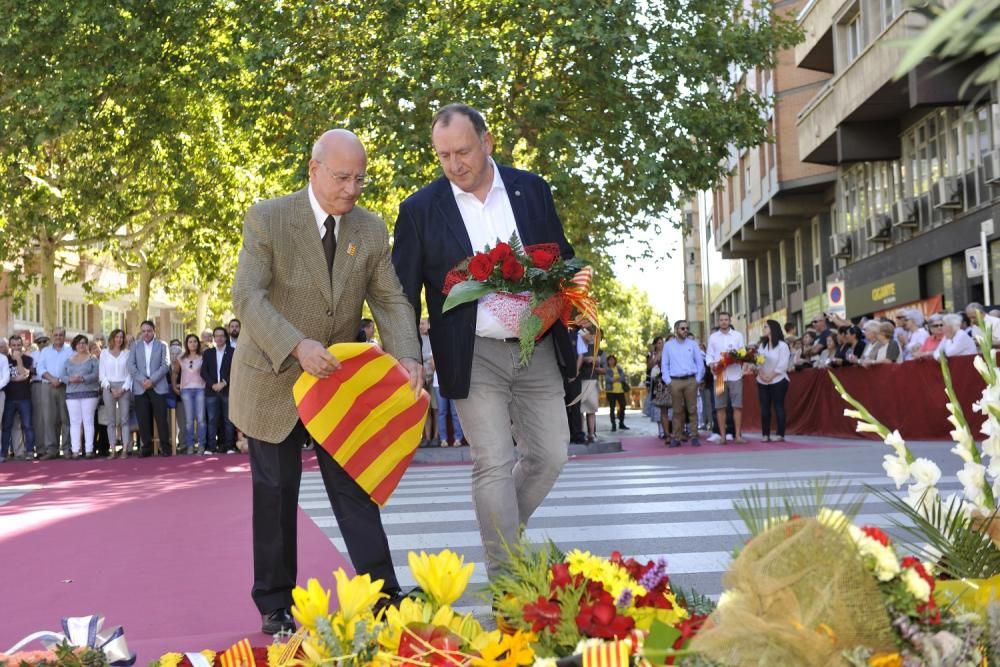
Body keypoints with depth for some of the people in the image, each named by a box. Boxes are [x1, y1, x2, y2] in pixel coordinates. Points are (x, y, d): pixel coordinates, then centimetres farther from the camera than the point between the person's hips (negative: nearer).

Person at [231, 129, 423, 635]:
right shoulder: (268, 218, -14)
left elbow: (391, 301, -3)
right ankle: (275, 605, 19)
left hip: (340, 382, 3)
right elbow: (247, 297, -21)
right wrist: (298, 346, -37)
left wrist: (406, 356, -23)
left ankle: (384, 597, 3)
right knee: (275, 494, 6)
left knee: (355, 489, 2)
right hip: (273, 380, -3)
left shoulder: (371, 229, -2)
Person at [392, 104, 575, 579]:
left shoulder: (531, 189, 4)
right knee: (494, 465, -5)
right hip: (473, 357, -3)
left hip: (538, 348, 3)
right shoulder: (420, 210, -3)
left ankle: (499, 532, 32)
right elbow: (403, 292, 0)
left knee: (550, 455, 7)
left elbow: (562, 256, 13)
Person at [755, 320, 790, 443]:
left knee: (778, 407, -5)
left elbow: (783, 364, -12)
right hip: (762, 381, 6)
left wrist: (771, 375, -15)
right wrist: (760, 373, -10)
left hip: (777, 380, -6)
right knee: (764, 408, 3)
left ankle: (780, 435, -4)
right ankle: (765, 434, 5)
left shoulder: (782, 345, -5)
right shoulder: (762, 345, 15)